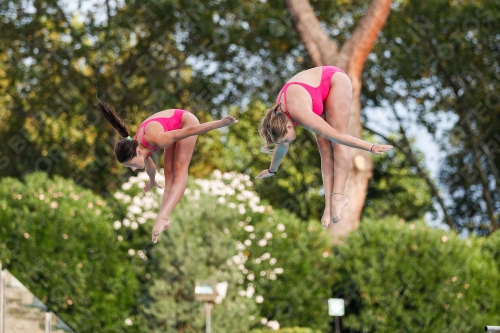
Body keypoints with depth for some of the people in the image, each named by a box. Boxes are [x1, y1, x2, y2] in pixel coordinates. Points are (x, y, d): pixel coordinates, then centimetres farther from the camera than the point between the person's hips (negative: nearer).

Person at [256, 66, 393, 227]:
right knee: (324, 147, -5)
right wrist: (272, 170, 25)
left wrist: (370, 147, -38)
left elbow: (336, 135, -38)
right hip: (322, 91, 7)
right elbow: (281, 147, 10)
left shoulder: (299, 113, -36)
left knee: (335, 142, -18)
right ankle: (329, 203, -12)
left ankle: (338, 195, -26)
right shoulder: (278, 117, -12)